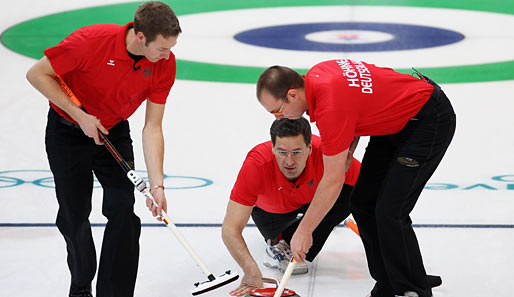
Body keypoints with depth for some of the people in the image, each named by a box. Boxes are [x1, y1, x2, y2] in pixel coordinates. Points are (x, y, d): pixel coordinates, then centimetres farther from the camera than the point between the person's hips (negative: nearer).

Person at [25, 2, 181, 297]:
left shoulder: (165, 64, -20)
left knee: (124, 211, -11)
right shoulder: (91, 40, -32)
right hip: (67, 132, -3)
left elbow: (152, 128, -15)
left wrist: (157, 185, -23)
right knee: (74, 214, 2)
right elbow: (37, 74, -20)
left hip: (114, 131, 3)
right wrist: (80, 115, -23)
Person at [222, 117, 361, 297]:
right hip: (271, 209, 0)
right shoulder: (256, 165, -41)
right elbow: (230, 229, -42)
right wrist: (252, 271, -55)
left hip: (312, 201, 0)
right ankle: (275, 242, 5)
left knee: (349, 195, -25)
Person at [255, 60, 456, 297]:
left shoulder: (331, 107, -31)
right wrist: (349, 145, 3)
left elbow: (333, 181, -24)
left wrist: (304, 231, -16)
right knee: (362, 202, 6)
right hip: (397, 120, 10)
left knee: (390, 212, -15)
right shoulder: (316, 74, -4)